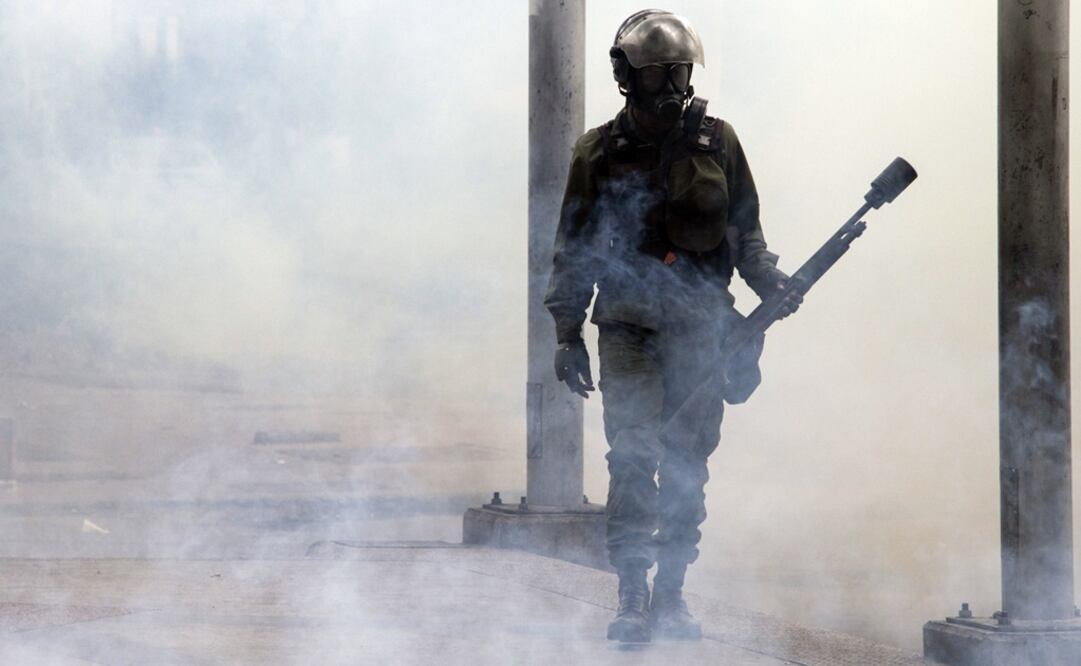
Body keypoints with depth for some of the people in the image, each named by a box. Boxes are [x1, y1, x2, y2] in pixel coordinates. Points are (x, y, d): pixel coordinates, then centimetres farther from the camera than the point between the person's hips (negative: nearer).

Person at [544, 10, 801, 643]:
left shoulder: (717, 141, 6)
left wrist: (771, 282, -4)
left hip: (699, 327, 1)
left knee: (687, 464, 4)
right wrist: (568, 333, 4)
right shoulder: (598, 153, 4)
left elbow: (746, 233, 13)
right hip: (628, 328, -1)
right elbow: (573, 251, 8)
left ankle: (672, 592, 15)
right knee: (633, 456, -12)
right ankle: (633, 596, -9)